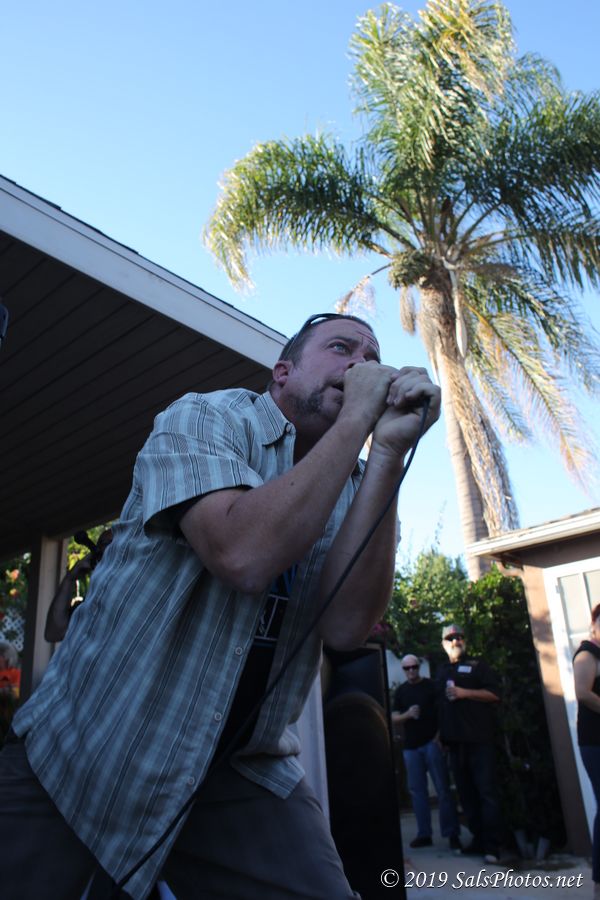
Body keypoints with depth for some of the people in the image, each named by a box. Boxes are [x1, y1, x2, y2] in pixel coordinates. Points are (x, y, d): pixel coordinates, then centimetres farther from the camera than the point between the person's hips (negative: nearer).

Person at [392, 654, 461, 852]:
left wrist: (440, 734, -14)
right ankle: (424, 834, 14)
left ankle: (452, 834, 0)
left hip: (432, 743, -4)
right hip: (411, 747, 4)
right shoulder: (400, 691, 11)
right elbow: (394, 719, 9)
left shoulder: (431, 686, 1)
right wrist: (407, 714, -12)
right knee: (417, 791, 6)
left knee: (443, 789, -4)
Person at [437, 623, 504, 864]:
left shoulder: (477, 665, 4)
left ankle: (492, 845, -5)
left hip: (479, 738, -5)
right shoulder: (442, 672, 19)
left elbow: (494, 694, -5)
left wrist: (464, 692, -14)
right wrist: (440, 733, 19)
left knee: (486, 791, -7)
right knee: (466, 793, 7)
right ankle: (478, 839, 14)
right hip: (454, 740, 5)